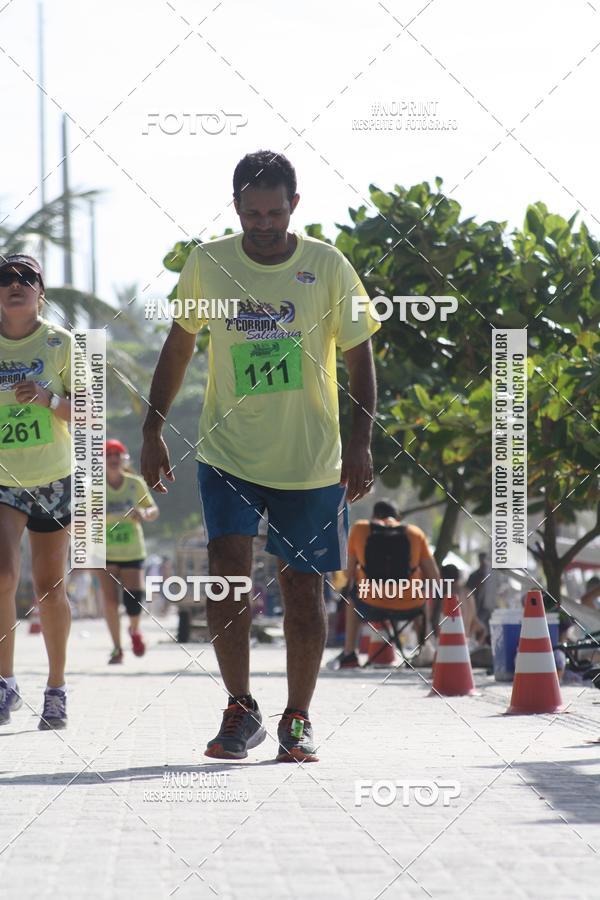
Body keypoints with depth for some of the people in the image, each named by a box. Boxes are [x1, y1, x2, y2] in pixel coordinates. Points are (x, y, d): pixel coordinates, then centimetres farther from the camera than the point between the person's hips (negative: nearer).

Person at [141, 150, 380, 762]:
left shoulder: (327, 267, -5)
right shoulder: (207, 263, -1)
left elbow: (359, 356, 0)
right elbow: (179, 346, 12)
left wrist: (360, 442, -9)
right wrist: (152, 429, 9)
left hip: (311, 459, -1)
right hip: (227, 453, 1)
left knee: (303, 585, 4)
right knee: (227, 571, -15)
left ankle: (298, 719, 17)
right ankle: (240, 710, -4)